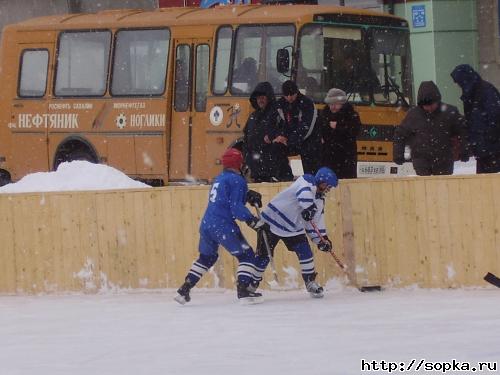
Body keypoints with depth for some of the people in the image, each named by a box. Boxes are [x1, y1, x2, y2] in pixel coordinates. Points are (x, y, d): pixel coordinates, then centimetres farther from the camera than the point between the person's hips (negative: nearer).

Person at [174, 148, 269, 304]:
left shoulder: (220, 178, 19)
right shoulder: (236, 180, -8)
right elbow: (236, 208, -16)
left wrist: (249, 195, 16)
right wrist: (254, 221, -15)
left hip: (206, 225, 9)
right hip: (223, 226, -8)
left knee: (206, 257, 24)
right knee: (246, 255, -2)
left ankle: (184, 290, 24)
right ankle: (243, 290, -16)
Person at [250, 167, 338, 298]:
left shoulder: (319, 200, 9)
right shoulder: (308, 181, -16)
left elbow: (315, 223, 15)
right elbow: (304, 192, -40)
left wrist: (322, 239, 6)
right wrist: (308, 207, -52)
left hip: (293, 228, 8)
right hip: (272, 222, -8)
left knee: (305, 252, -4)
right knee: (264, 255, -5)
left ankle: (311, 283, 9)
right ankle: (251, 285, 8)